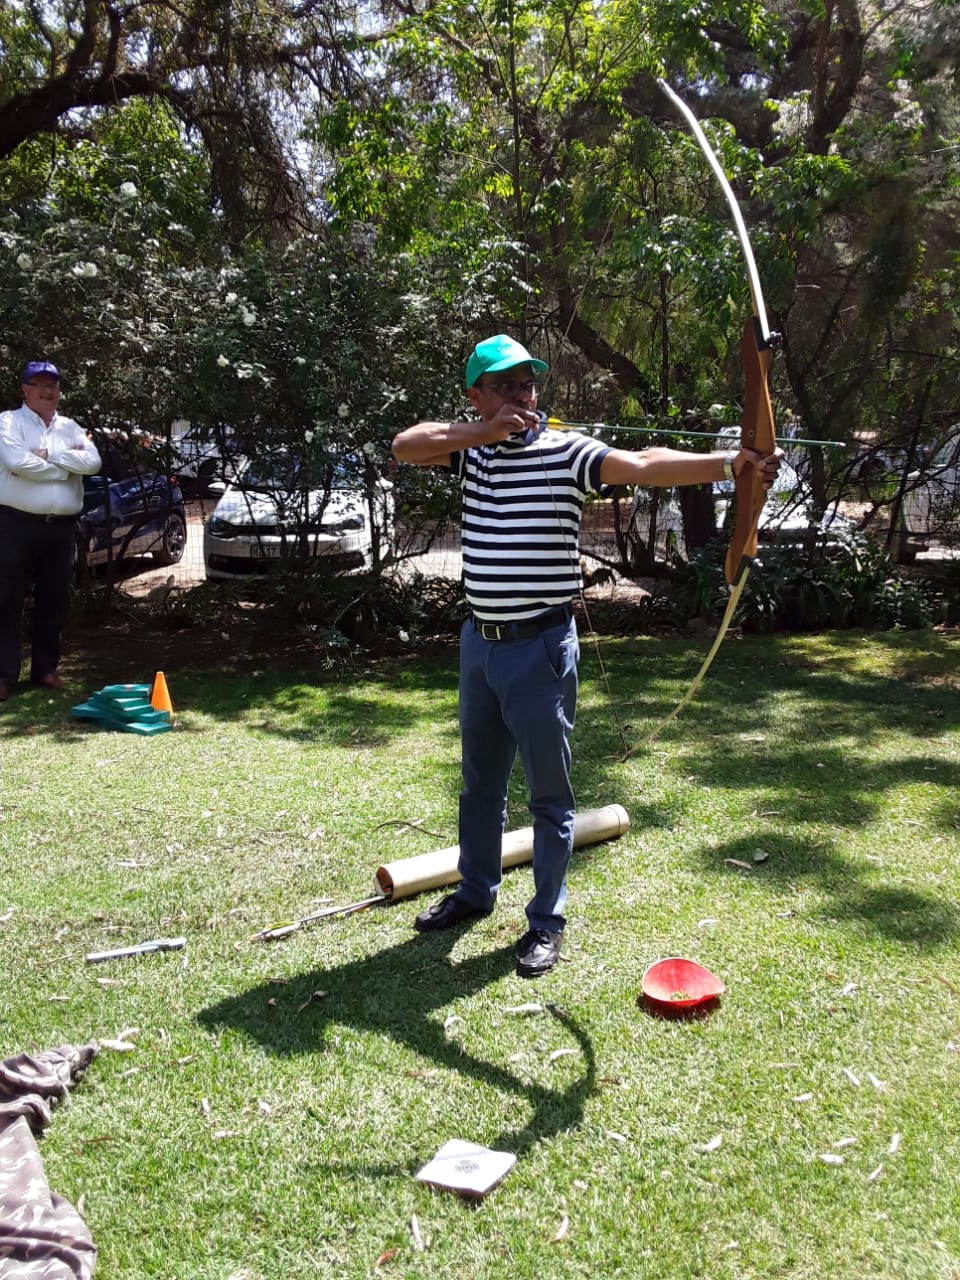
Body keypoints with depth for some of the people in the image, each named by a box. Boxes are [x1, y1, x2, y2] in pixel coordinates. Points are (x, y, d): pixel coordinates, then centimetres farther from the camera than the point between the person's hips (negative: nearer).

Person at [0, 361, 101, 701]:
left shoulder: (70, 427, 14)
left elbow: (92, 462, -3)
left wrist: (49, 455, -12)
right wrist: (67, 464, -7)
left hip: (62, 527, 5)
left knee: (53, 602, 10)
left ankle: (45, 668, 20)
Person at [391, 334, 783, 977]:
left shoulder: (567, 452, -10)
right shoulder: (471, 448, 6)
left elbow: (644, 465, -25)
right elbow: (404, 447, -6)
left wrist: (728, 462, -41)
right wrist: (480, 432, -17)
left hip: (540, 646, -5)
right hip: (480, 640, 6)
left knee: (549, 790, 5)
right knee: (480, 781, 21)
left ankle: (547, 920, 20)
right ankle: (476, 891, 40)